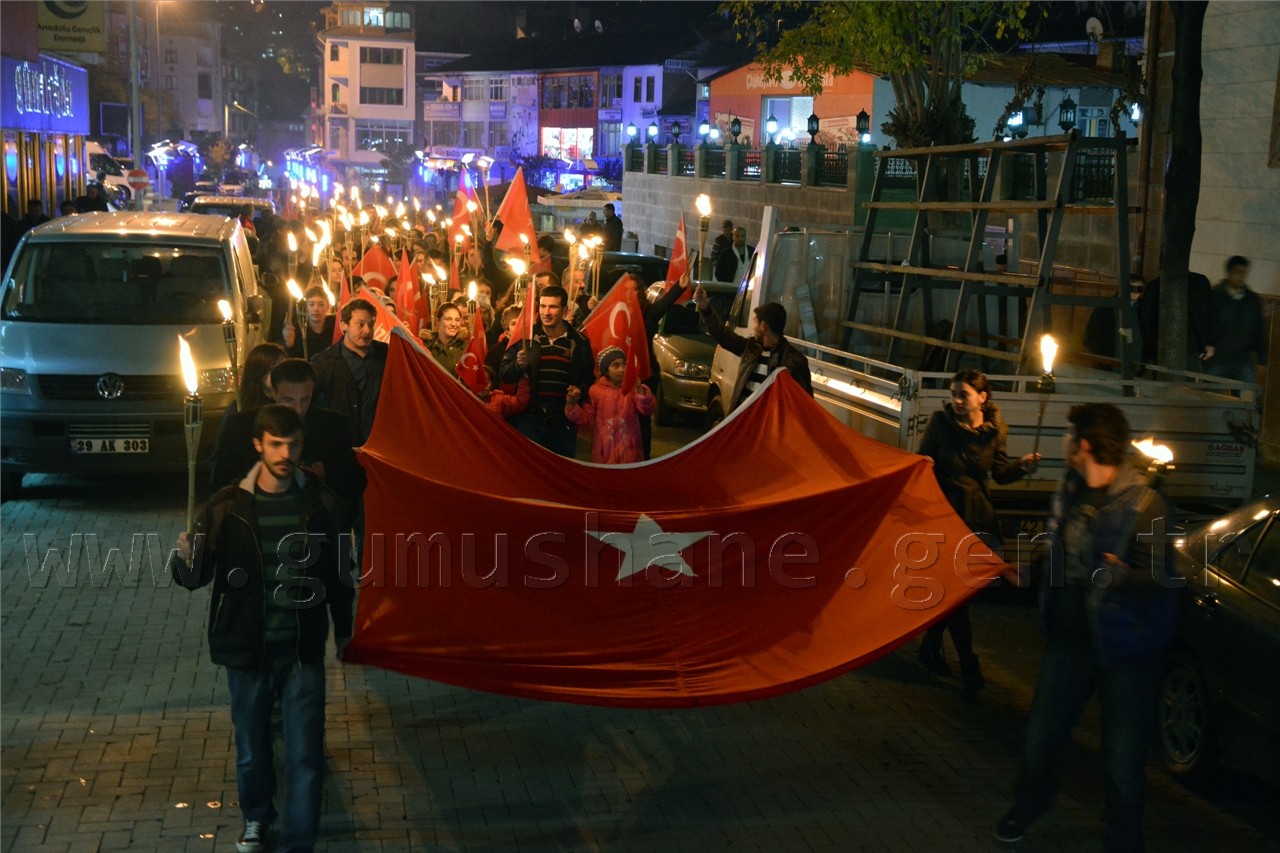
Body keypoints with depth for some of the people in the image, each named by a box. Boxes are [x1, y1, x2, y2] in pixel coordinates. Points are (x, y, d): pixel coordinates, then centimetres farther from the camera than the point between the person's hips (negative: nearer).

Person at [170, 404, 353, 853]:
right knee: (251, 749, 17)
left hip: (303, 649, 0)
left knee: (305, 755, -1)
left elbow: (337, 571, 6)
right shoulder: (228, 505, -8)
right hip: (248, 650, 0)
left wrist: (343, 628, 14)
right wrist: (186, 561, -30)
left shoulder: (319, 503, -5)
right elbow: (197, 576, -7)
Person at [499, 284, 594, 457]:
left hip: (564, 423, 2)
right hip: (530, 420, -2)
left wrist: (580, 390, -8)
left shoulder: (578, 341, 3)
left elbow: (588, 377, 13)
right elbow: (503, 374, 0)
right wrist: (518, 365, -20)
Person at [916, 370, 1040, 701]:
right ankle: (970, 669, 1)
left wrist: (1021, 466, -11)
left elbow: (1000, 473, 8)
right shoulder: (940, 422, -7)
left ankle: (930, 647, 30)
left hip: (977, 516, 3)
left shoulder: (994, 430, -1)